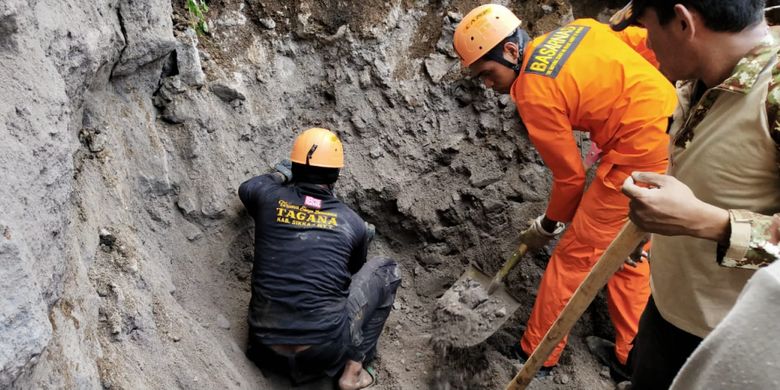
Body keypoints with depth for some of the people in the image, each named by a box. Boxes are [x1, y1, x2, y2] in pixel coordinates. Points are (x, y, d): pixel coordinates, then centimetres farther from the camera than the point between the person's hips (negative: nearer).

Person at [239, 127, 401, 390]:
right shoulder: (353, 223, 0)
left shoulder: (269, 197, 0)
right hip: (324, 347, -3)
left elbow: (245, 187, 27)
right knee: (386, 270, 14)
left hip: (267, 345, 4)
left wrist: (282, 174, 41)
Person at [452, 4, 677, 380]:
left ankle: (536, 354, 21)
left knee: (573, 257, 5)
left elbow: (570, 176, -4)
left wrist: (546, 227, 11)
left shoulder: (533, 95, -13)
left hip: (638, 157, -9)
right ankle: (630, 355, 33)